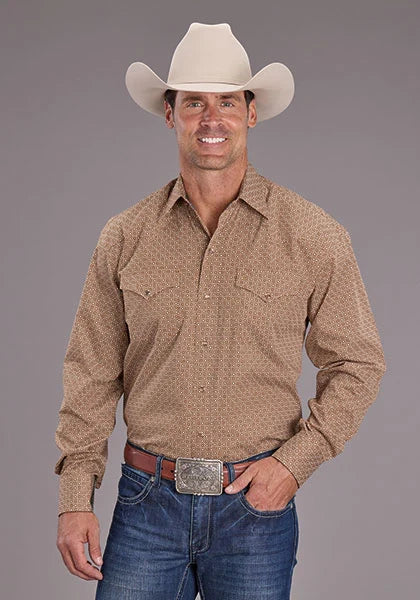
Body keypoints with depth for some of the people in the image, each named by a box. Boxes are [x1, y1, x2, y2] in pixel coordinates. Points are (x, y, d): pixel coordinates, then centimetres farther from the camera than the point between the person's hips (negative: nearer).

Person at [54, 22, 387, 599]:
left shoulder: (314, 236, -2)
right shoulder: (126, 237, 2)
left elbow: (357, 363, 4)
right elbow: (92, 372, 6)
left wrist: (294, 461, -7)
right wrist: (75, 496, 1)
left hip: (256, 507, -1)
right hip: (147, 502, 1)